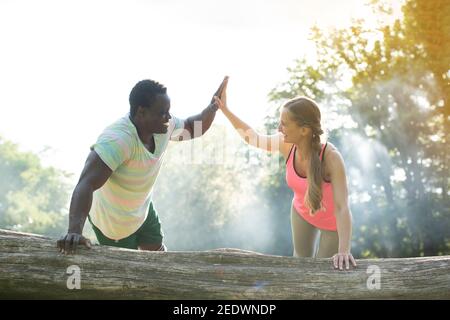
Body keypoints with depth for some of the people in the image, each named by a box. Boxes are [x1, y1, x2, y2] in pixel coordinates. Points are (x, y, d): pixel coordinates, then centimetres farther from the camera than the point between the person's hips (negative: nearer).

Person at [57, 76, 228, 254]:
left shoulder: (163, 126, -18)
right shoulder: (117, 139, -42)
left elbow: (193, 128, 4)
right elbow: (86, 184, -51)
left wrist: (213, 107, -18)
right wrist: (75, 231, -65)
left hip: (142, 209, 7)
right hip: (112, 221, -7)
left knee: (157, 250, 24)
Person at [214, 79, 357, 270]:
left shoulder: (331, 157, -42)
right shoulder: (287, 145, -27)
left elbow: (342, 208, -47)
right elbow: (252, 138, -6)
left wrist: (344, 251, -60)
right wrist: (224, 109, -9)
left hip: (331, 221, -4)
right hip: (302, 211, 5)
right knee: (302, 258, 24)